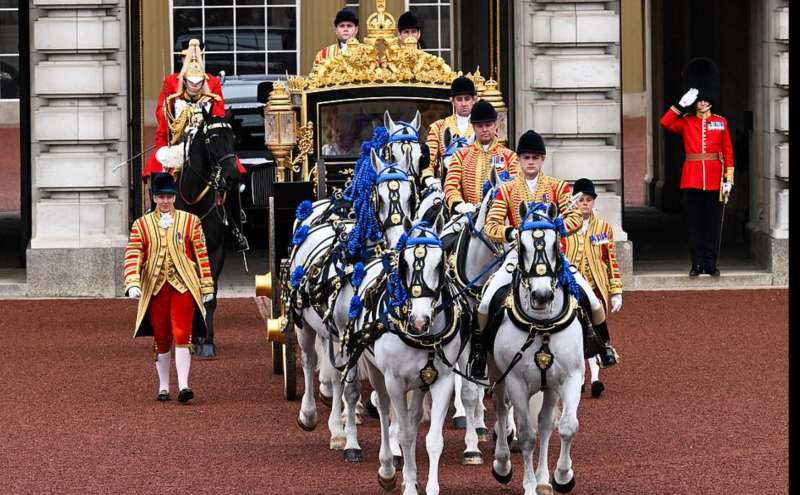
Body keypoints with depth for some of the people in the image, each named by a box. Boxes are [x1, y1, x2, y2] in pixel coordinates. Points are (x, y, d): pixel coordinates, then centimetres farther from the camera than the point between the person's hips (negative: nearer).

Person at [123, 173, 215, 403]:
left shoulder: (190, 221, 5)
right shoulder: (141, 225, 5)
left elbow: (201, 255, 7)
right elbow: (133, 256, -2)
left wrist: (207, 287, 5)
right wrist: (133, 284, -16)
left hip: (183, 286, -1)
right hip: (156, 288, 1)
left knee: (182, 335, -13)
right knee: (161, 340, 7)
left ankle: (183, 386, -17)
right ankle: (163, 387, 18)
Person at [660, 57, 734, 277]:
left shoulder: (721, 123, 6)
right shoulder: (686, 122, 7)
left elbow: (728, 152, 4)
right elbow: (665, 122, -10)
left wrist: (728, 179, -3)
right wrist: (682, 104, -13)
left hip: (714, 179, 0)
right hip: (692, 179, 0)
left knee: (713, 222, 3)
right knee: (694, 223, 2)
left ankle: (711, 263, 9)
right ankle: (697, 264, 6)